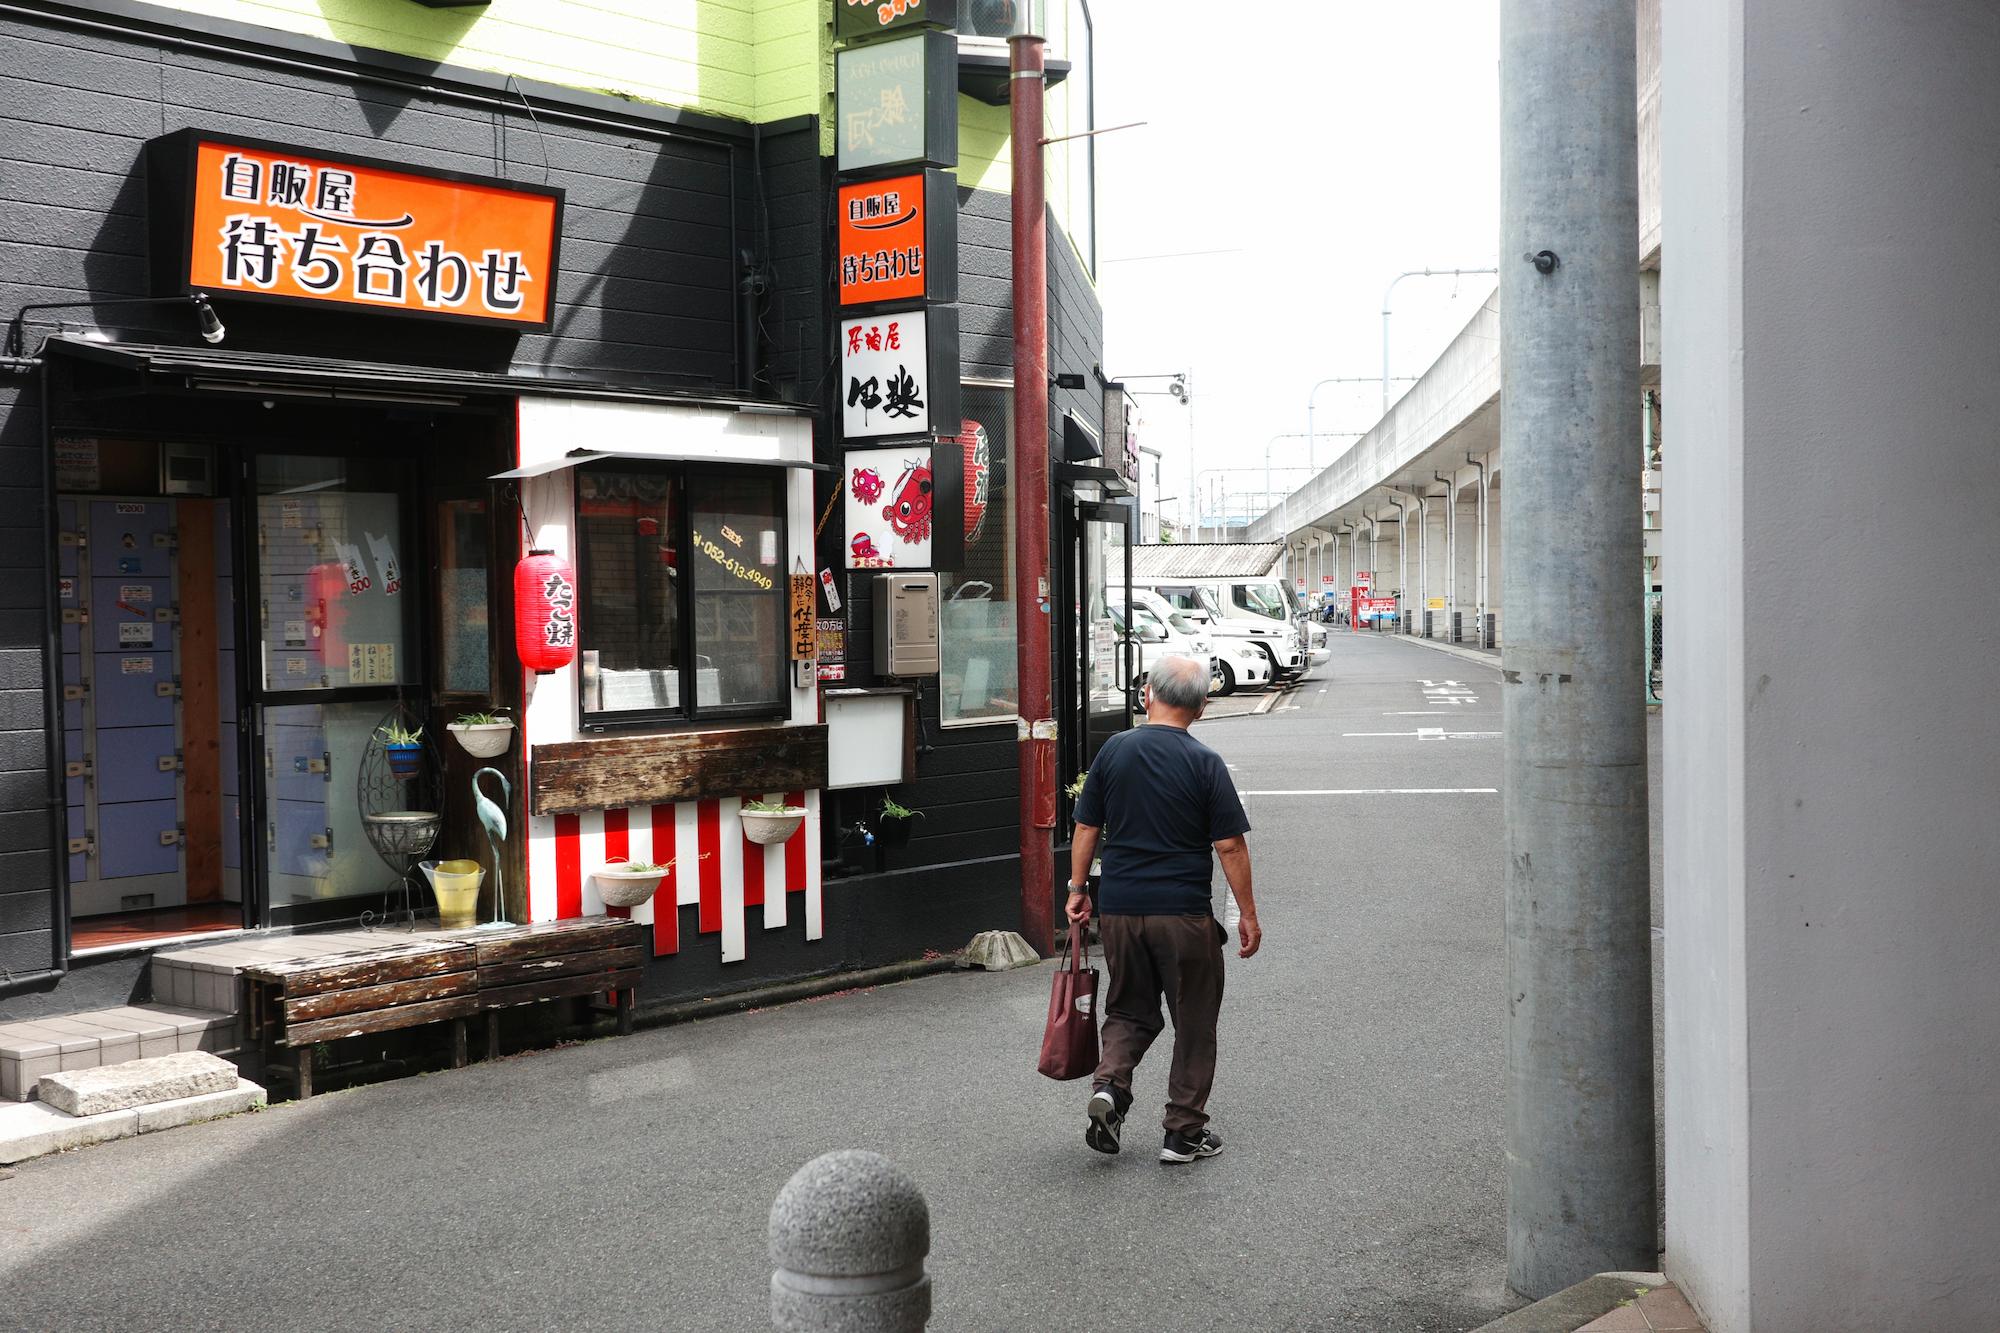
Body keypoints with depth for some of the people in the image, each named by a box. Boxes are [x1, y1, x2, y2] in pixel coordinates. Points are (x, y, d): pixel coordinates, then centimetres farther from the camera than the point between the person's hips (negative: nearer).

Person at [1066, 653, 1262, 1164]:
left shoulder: (1114, 750, 1)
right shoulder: (1204, 763, -10)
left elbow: (1086, 828, 6)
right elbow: (1230, 845, -9)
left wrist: (1077, 888, 16)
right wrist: (1248, 913, -1)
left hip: (1118, 907, 3)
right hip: (1183, 912, -3)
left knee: (1129, 1009, 19)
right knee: (1193, 1021, 10)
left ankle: (1109, 1084, -6)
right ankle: (1184, 1131, 15)